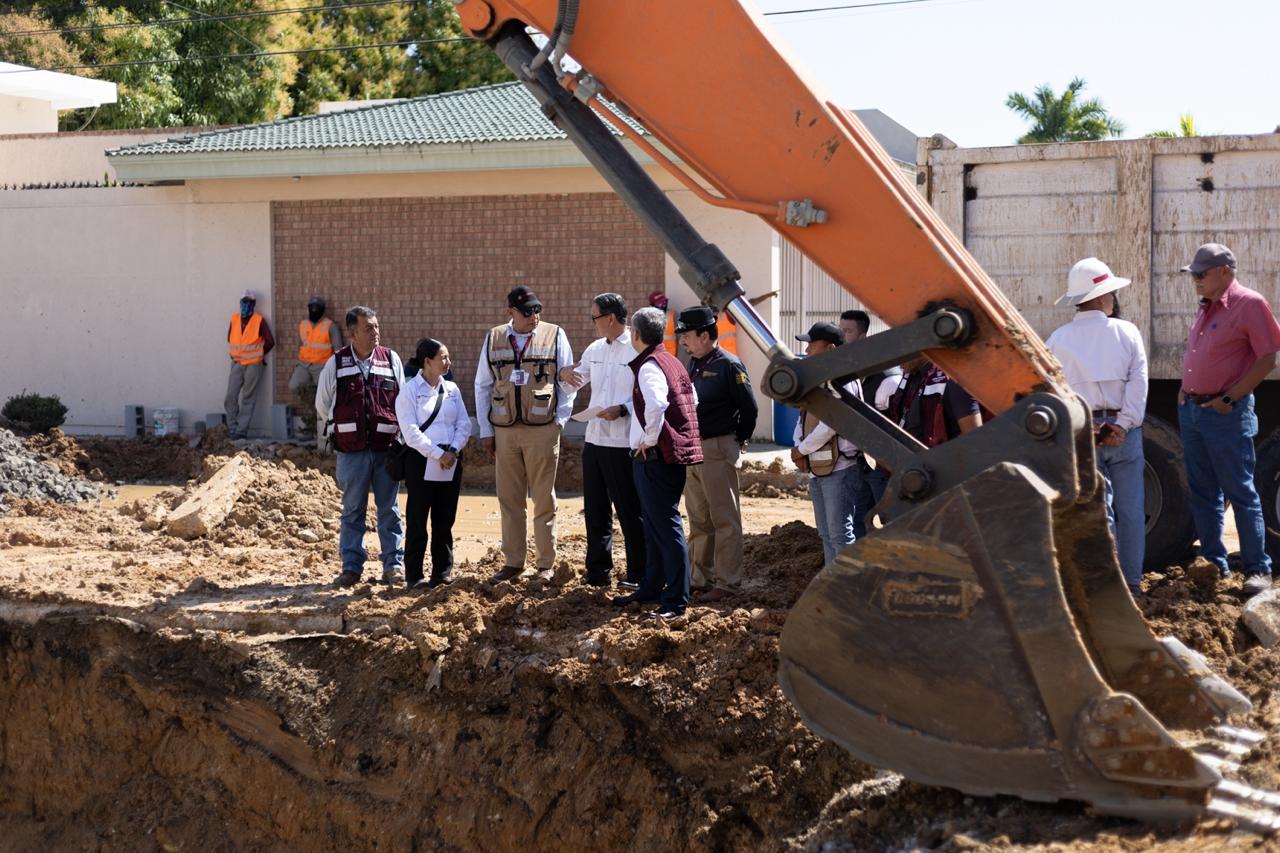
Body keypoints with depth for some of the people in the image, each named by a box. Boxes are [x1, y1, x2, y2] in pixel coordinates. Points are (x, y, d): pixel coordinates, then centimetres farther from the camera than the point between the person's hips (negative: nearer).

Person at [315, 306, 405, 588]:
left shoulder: (391, 360, 5)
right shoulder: (336, 364, 3)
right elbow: (323, 406, 12)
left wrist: (399, 432, 10)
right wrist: (336, 434, 13)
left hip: (386, 447, 1)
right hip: (351, 450, -1)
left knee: (389, 509, 6)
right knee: (353, 509, 4)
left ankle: (393, 565, 12)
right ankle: (351, 567, 10)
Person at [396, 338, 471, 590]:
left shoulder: (452, 389, 11)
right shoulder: (409, 391, -4)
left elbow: (464, 425, 7)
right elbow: (411, 431, -12)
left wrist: (453, 451, -9)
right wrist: (437, 455, -17)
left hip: (451, 462, 5)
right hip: (422, 461, -4)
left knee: (445, 520, 8)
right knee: (417, 520, 0)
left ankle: (443, 571, 17)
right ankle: (414, 575, 6)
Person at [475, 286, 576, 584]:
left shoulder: (555, 336, 1)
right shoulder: (493, 339, 7)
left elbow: (568, 382, 4)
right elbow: (482, 386, 12)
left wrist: (560, 420, -4)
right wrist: (485, 430, 8)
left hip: (543, 429, -2)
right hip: (504, 430, 2)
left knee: (544, 500, 3)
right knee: (509, 500, 6)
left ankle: (546, 564, 10)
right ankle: (513, 562, 15)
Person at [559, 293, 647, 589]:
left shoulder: (639, 350, -11)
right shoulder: (595, 349, 13)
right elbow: (577, 380, 25)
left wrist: (622, 410, -26)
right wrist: (565, 374, 3)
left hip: (624, 443, -8)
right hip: (594, 439, 8)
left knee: (630, 510, 0)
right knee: (595, 509, 13)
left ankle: (638, 574, 10)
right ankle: (598, 572, 23)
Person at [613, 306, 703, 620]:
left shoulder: (649, 366, -15)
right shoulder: (671, 362, 15)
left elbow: (656, 404, -33)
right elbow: (692, 400, 21)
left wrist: (650, 439, -19)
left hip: (655, 457, -10)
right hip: (660, 457, 10)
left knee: (666, 526, -8)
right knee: (654, 524, 19)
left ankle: (676, 601, -6)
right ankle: (652, 588, 30)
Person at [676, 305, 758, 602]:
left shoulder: (729, 365, -13)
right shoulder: (693, 363, 12)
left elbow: (750, 408, -11)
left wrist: (739, 440, 0)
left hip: (719, 450, -9)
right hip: (693, 449, 9)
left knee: (725, 519, -2)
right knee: (699, 519, 15)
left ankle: (727, 583, 2)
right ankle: (702, 578, 24)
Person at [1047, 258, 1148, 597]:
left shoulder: (1058, 339, 2)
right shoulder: (1127, 332, 2)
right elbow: (1138, 382, -7)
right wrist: (1123, 425, -10)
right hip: (1123, 429, 0)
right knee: (1130, 508, 7)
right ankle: (1132, 581, 12)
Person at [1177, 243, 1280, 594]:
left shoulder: (1250, 304, -12)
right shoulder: (1205, 308, 13)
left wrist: (1229, 399, -17)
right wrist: (1184, 391, 9)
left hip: (1227, 414, -8)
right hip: (1191, 409, 8)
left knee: (1241, 493, -3)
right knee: (1203, 492, 12)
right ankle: (1213, 562, 20)